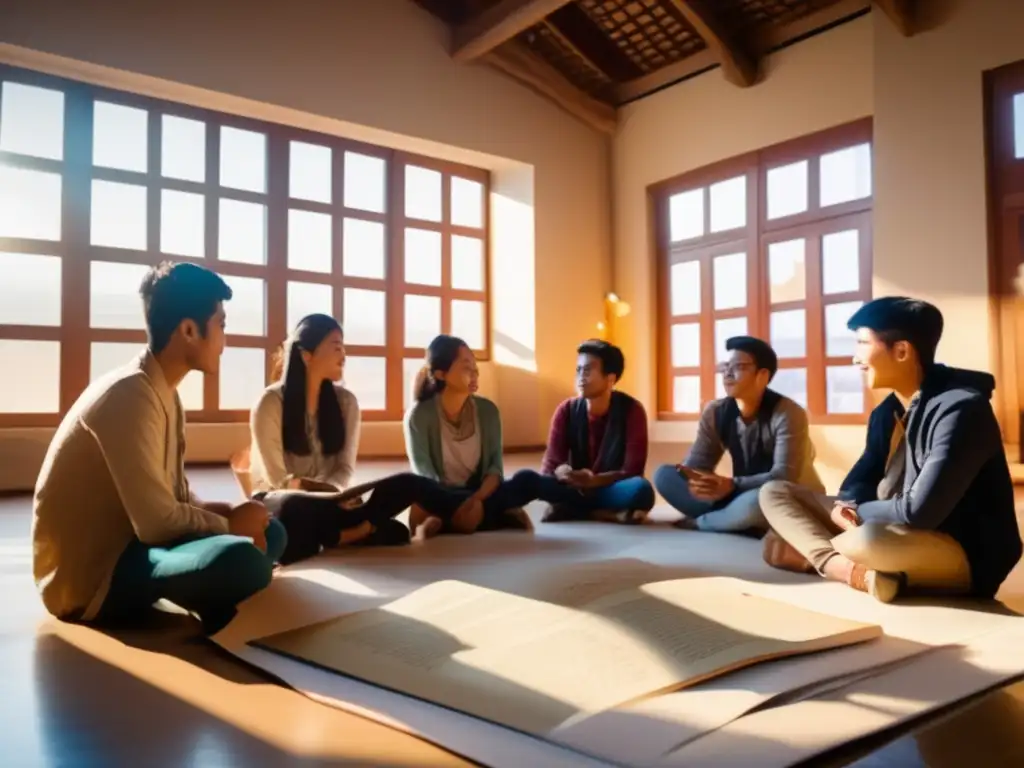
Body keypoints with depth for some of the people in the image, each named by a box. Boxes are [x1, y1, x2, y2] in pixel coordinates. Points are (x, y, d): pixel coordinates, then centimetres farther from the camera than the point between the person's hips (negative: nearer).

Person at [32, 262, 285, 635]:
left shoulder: (163, 393, 8)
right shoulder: (129, 395, -23)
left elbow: (177, 498, 9)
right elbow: (158, 521, -27)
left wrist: (233, 516, -9)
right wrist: (230, 524, -10)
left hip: (129, 545, 10)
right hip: (89, 578, -10)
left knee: (269, 532, 8)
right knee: (241, 560, -33)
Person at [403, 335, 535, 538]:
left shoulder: (487, 410, -1)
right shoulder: (419, 415, -11)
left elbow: (495, 466, -6)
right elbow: (423, 473, -18)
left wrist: (476, 498, -28)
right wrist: (472, 502, -33)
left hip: (481, 493, 3)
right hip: (440, 498, -3)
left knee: (526, 481, -24)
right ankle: (502, 516, -25)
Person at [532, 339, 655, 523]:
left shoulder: (632, 410, -12)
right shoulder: (566, 410, -5)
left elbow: (632, 470, -18)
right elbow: (549, 465, -10)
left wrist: (594, 480, -36)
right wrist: (563, 472, -36)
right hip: (577, 490, 2)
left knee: (641, 489, -36)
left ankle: (568, 510, -21)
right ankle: (609, 513, -21)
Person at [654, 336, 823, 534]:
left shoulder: (787, 414, -18)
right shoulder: (715, 412, -1)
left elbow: (785, 477, -26)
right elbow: (696, 462, -3)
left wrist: (733, 485, -39)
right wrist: (693, 478, -29)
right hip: (741, 495, 5)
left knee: (758, 501, -43)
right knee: (664, 475, -13)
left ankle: (698, 522, -14)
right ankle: (743, 524, -24)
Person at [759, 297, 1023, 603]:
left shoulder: (960, 409, -21)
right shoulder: (887, 412, 5)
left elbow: (919, 512, -28)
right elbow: (860, 482, 12)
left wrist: (857, 512, -9)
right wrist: (850, 507, -12)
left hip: (965, 554, -9)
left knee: (867, 542, -44)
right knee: (774, 492, 1)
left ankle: (810, 551, -13)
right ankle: (849, 568, -20)